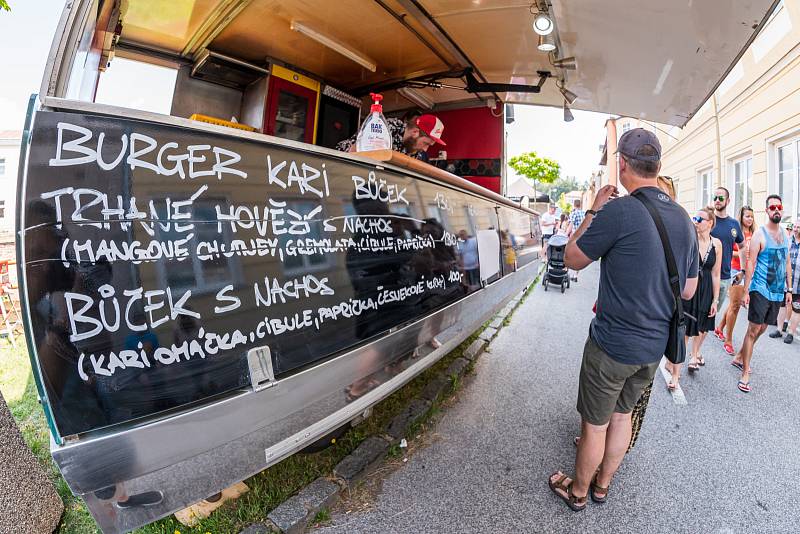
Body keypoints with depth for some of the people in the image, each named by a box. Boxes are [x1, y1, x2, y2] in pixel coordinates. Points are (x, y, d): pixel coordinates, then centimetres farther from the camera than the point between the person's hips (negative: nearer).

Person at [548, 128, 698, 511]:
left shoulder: (619, 211, -22)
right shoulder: (684, 220, 2)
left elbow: (572, 259, -9)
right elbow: (688, 291, 9)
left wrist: (594, 211, -1)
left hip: (613, 346, -7)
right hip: (655, 346, 7)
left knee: (595, 423, 11)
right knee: (622, 413, 24)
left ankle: (578, 491, 34)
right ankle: (602, 483, 44)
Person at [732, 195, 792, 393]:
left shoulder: (785, 235, 10)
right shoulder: (760, 235, -9)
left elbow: (787, 264, 15)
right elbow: (750, 264, -11)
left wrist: (788, 290, 13)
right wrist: (746, 291, -15)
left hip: (778, 293, 6)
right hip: (761, 290, -6)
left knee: (761, 329, 13)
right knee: (753, 330, -5)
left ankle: (739, 358, 28)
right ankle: (745, 374, 0)